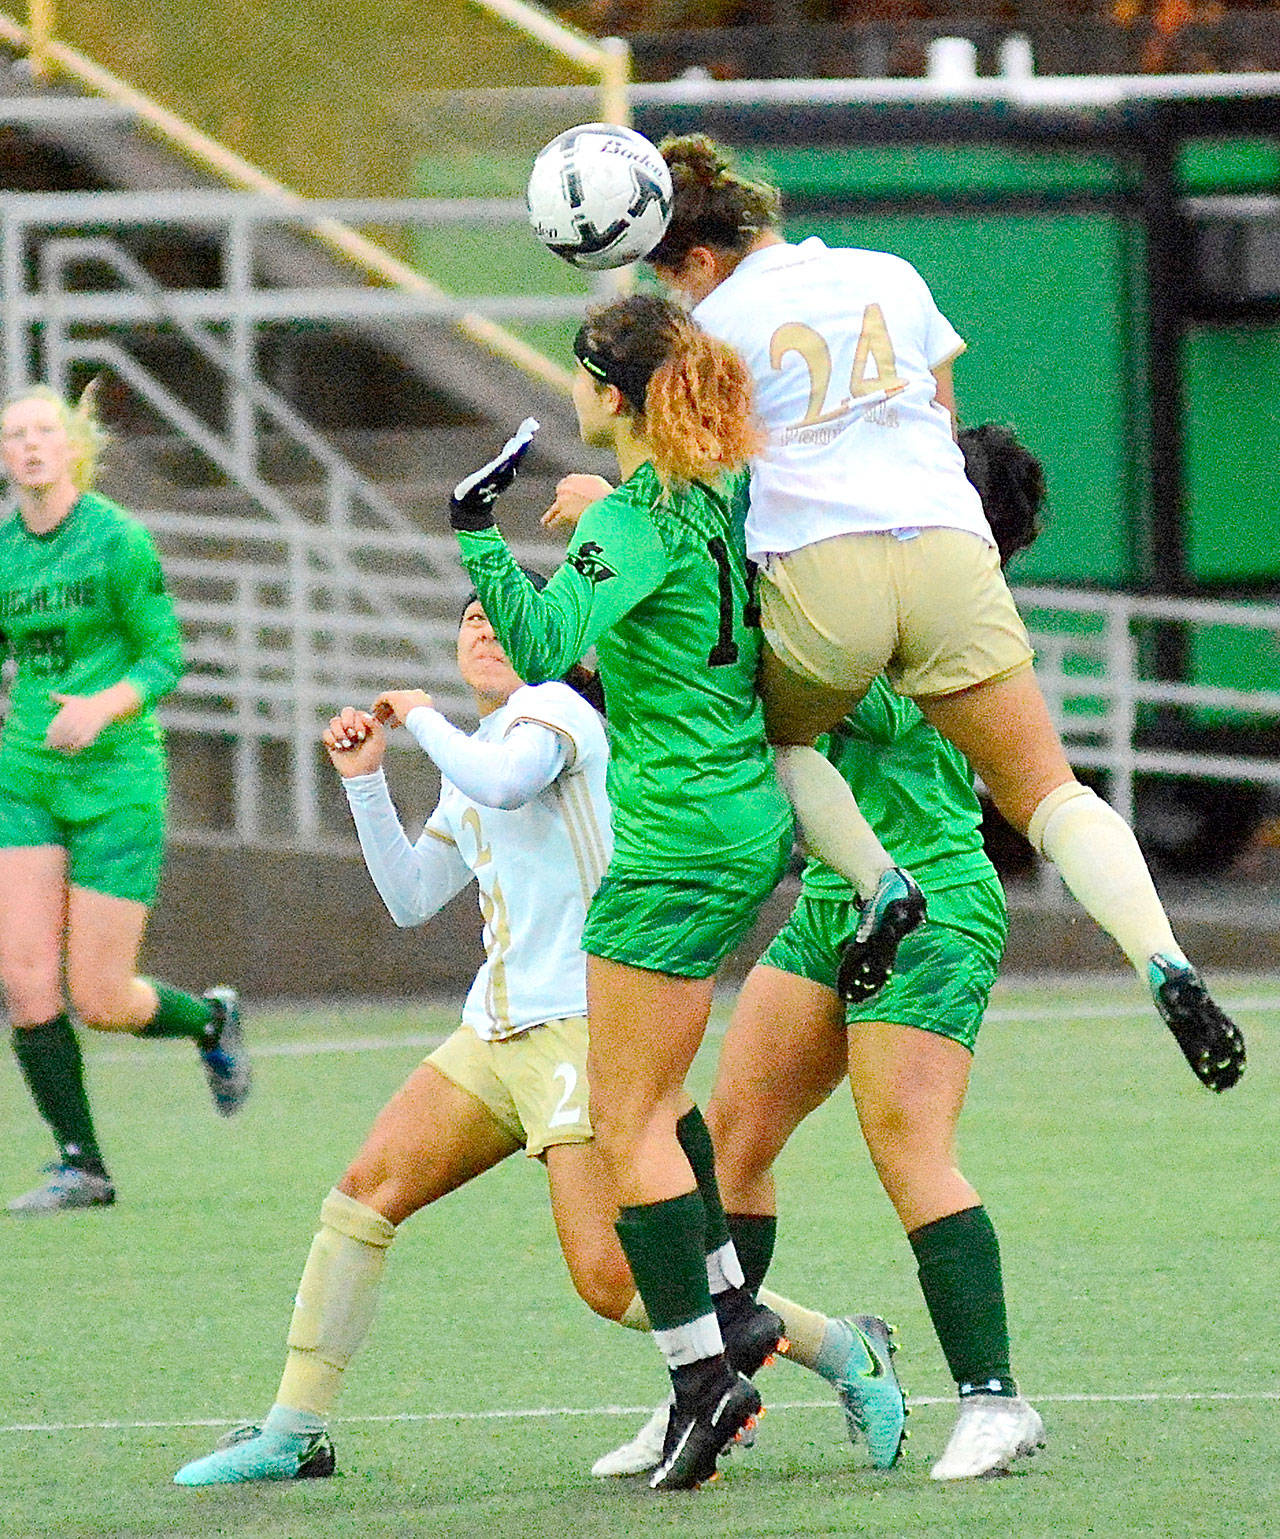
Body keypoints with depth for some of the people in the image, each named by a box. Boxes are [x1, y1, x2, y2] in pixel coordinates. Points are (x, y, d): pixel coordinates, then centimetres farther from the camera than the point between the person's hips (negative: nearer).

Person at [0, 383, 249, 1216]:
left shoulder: (118, 540, -11)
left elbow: (166, 656, -8)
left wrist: (103, 707, -24)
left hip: (116, 781, -5)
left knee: (99, 1000, -4)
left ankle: (211, 1020, 29)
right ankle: (82, 1167, 3)